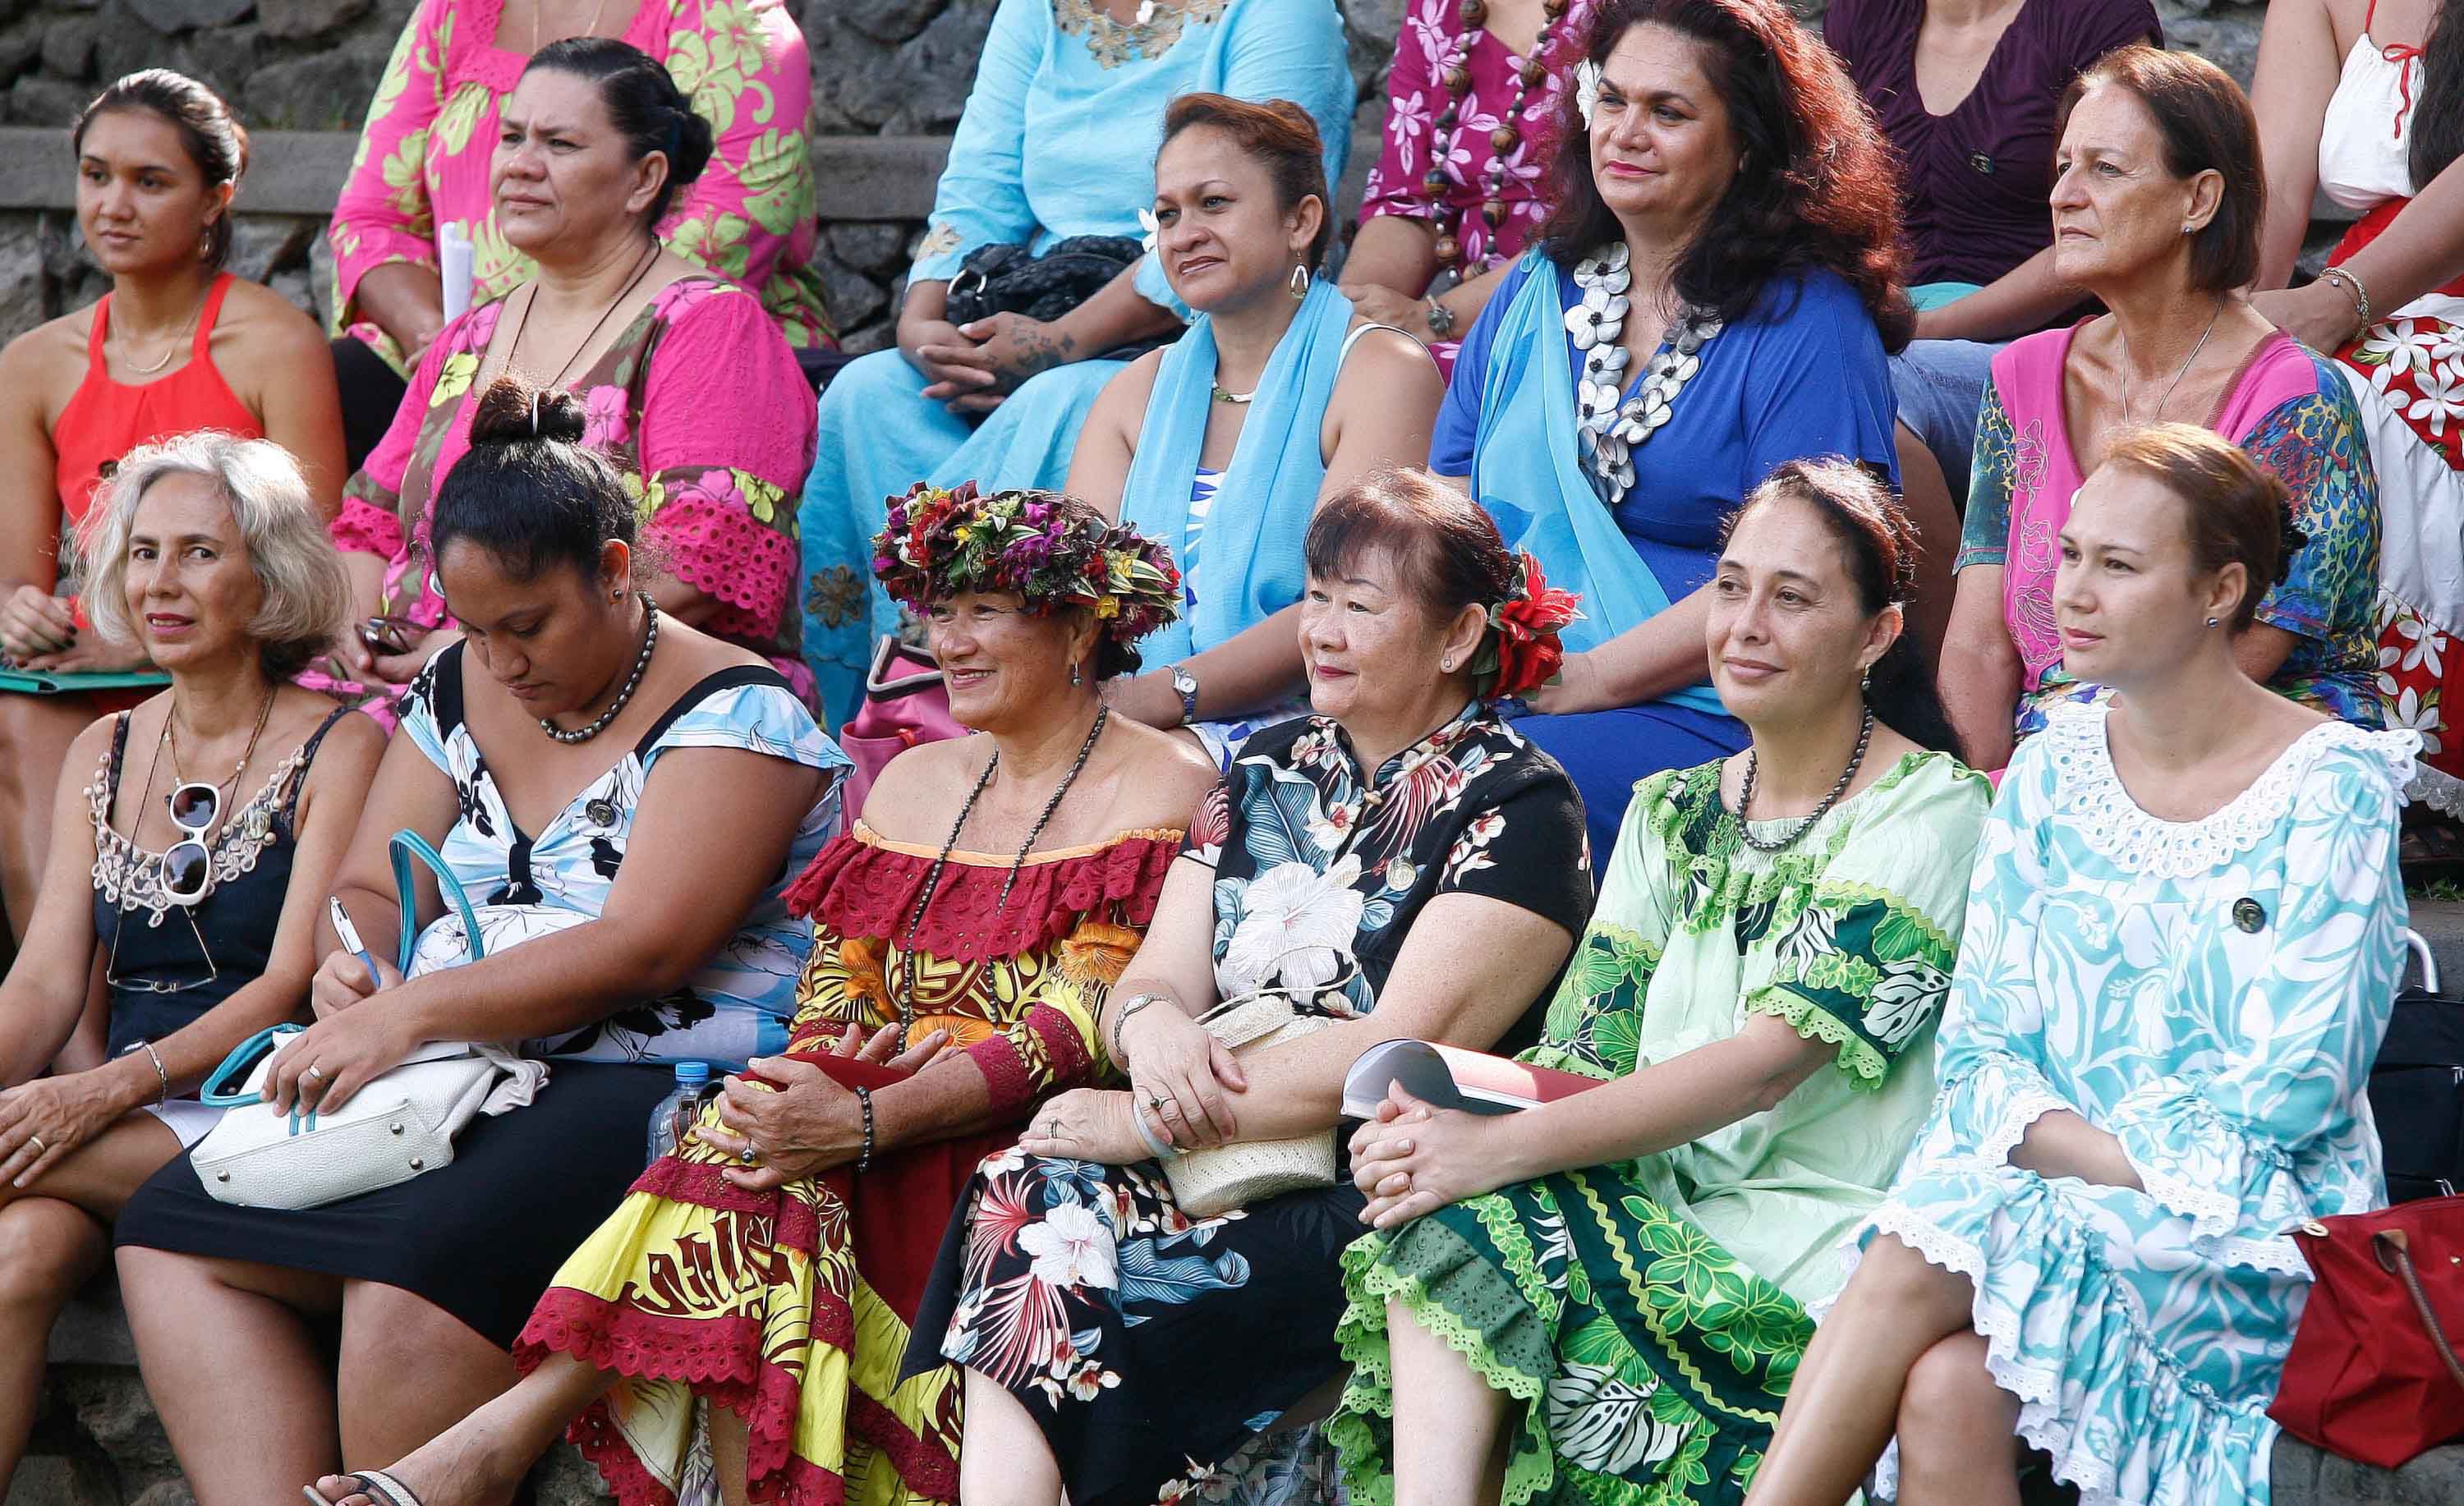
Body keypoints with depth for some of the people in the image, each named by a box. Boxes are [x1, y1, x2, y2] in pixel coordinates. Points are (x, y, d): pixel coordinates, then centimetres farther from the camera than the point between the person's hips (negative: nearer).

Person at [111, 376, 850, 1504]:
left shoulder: (733, 714, -8)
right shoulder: (464, 692, 15)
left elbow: (642, 949, -18)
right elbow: (370, 890, 18)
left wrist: (410, 1012, -21)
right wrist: (354, 970, -7)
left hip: (650, 1085, -8)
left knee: (414, 1270, -34)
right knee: (169, 1231, -10)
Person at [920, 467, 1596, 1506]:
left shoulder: (1514, 807, -2)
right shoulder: (1268, 771, 19)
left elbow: (1403, 1050, -13)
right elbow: (1158, 974, 14)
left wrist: (1139, 1123, -15)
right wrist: (1151, 1021, -13)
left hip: (1366, 1200, -6)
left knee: (1051, 1289, -29)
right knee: (1022, 1204, -27)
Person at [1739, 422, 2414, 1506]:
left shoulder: (2331, 790, -4)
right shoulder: (2048, 776, 11)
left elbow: (2292, 1091, -9)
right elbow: (1978, 1045, 8)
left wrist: (2055, 1140, -9)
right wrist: (2115, 1158, -12)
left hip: (2259, 1239, -4)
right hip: (2060, 1203, 4)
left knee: (1926, 1259, -30)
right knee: (1946, 1394, -31)